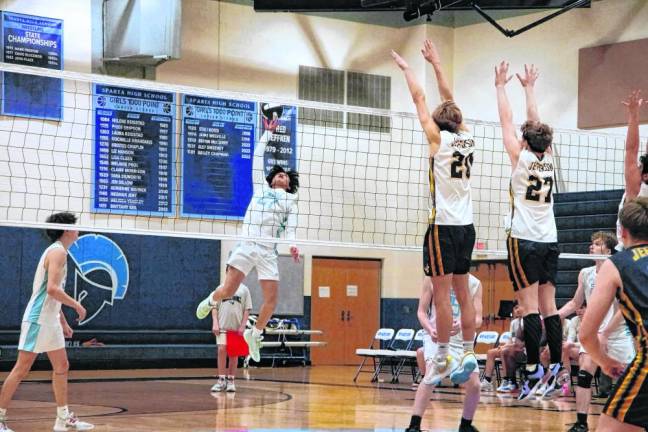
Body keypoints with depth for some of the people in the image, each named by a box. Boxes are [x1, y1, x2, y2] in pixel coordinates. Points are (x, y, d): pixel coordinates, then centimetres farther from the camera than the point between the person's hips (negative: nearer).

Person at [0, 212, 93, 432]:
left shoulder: (58, 252, 17)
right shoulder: (57, 252, -13)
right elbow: (52, 289, -24)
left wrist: (63, 322, 22)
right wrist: (76, 305, -14)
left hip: (50, 321, 10)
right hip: (37, 320, -10)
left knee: (62, 367, 10)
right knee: (22, 369, -7)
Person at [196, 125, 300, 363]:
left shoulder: (291, 200, 19)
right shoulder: (261, 187, 21)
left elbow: (290, 229, 7)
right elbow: (257, 157, 23)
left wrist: (292, 246, -12)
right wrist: (269, 132, 23)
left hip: (268, 252, 1)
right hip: (247, 245, -1)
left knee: (271, 300, -8)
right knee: (228, 291, -13)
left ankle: (255, 333, 18)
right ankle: (212, 299, 24)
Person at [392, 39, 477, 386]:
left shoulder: (439, 138, -5)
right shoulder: (466, 138, 9)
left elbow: (420, 99, 3)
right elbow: (449, 99, 20)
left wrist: (406, 69, 16)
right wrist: (436, 64, 27)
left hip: (443, 224, -6)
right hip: (466, 225, 6)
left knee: (442, 294, -5)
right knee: (462, 293, 10)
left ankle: (443, 357, -4)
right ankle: (468, 353, 12)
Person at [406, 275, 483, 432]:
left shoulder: (474, 283, 0)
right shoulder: (432, 278, -6)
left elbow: (478, 319, -4)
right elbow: (421, 311, -2)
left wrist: (463, 325, -26)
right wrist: (430, 330, -22)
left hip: (462, 340, 4)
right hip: (436, 336, -3)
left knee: (474, 385, -2)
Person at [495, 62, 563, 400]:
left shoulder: (521, 157, -4)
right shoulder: (548, 159, 9)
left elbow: (506, 121, 3)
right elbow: (535, 122, 21)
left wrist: (501, 86, 12)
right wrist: (529, 88, 31)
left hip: (525, 241, -6)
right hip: (549, 240, 6)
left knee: (530, 305, -9)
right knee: (548, 305, 6)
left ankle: (533, 370, -13)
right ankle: (556, 366, 3)